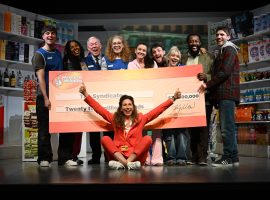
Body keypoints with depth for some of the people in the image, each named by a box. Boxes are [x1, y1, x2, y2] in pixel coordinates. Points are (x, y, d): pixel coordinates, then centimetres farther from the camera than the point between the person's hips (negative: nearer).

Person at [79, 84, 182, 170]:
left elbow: (158, 109, 10)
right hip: (118, 155, 1)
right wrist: (85, 94, 11)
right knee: (105, 139, -22)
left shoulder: (141, 118, 13)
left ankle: (123, 163, -35)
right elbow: (98, 108, 14)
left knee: (147, 138, -24)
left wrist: (173, 99, 4)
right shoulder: (114, 118, 15)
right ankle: (128, 163, -40)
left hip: (136, 156, 0)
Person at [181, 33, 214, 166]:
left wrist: (206, 77, -19)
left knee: (203, 127, -4)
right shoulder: (182, 58, 14)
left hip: (204, 97, -3)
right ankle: (193, 156, 12)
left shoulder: (208, 57, 6)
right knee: (191, 127, 6)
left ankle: (202, 157, -3)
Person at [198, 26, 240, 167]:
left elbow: (224, 72, -14)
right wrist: (209, 84, 13)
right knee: (228, 126, 9)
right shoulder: (223, 52, 28)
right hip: (223, 93, 10)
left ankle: (229, 157, -11)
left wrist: (208, 84, -12)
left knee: (226, 126, -12)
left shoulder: (229, 50, -2)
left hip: (227, 93, -10)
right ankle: (232, 158, 13)